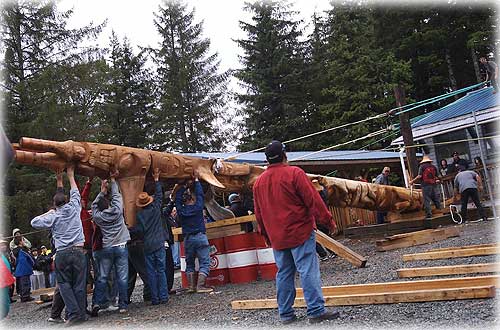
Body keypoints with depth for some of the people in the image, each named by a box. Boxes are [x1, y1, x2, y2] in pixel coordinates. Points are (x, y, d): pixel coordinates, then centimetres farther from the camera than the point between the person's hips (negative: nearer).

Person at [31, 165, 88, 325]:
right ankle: (81, 313, 5)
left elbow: (34, 223, 8)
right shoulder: (73, 208, 5)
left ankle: (74, 313, -2)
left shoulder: (53, 217, 2)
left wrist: (47, 213, 18)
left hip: (62, 253, -1)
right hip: (79, 251, 1)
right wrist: (71, 175, 30)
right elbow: (75, 193, 21)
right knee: (79, 284, 5)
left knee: (64, 284, 8)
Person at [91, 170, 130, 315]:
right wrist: (113, 180, 19)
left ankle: (98, 303, 0)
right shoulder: (117, 210, -3)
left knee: (102, 277, 8)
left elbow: (94, 204, 21)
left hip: (106, 248, 2)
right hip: (121, 247, -2)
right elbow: (116, 195, 9)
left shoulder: (97, 216, 2)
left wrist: (103, 191, 23)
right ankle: (123, 305, 0)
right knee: (122, 277, -1)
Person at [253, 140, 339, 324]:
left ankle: (285, 314, 15)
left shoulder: (259, 182, 9)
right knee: (308, 271, -4)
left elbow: (259, 214, 15)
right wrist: (328, 221, -4)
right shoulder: (294, 173, -9)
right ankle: (316, 311, -6)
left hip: (277, 238, 6)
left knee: (284, 274, 11)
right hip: (300, 232, -6)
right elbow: (313, 200, -12)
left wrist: (266, 236, 25)